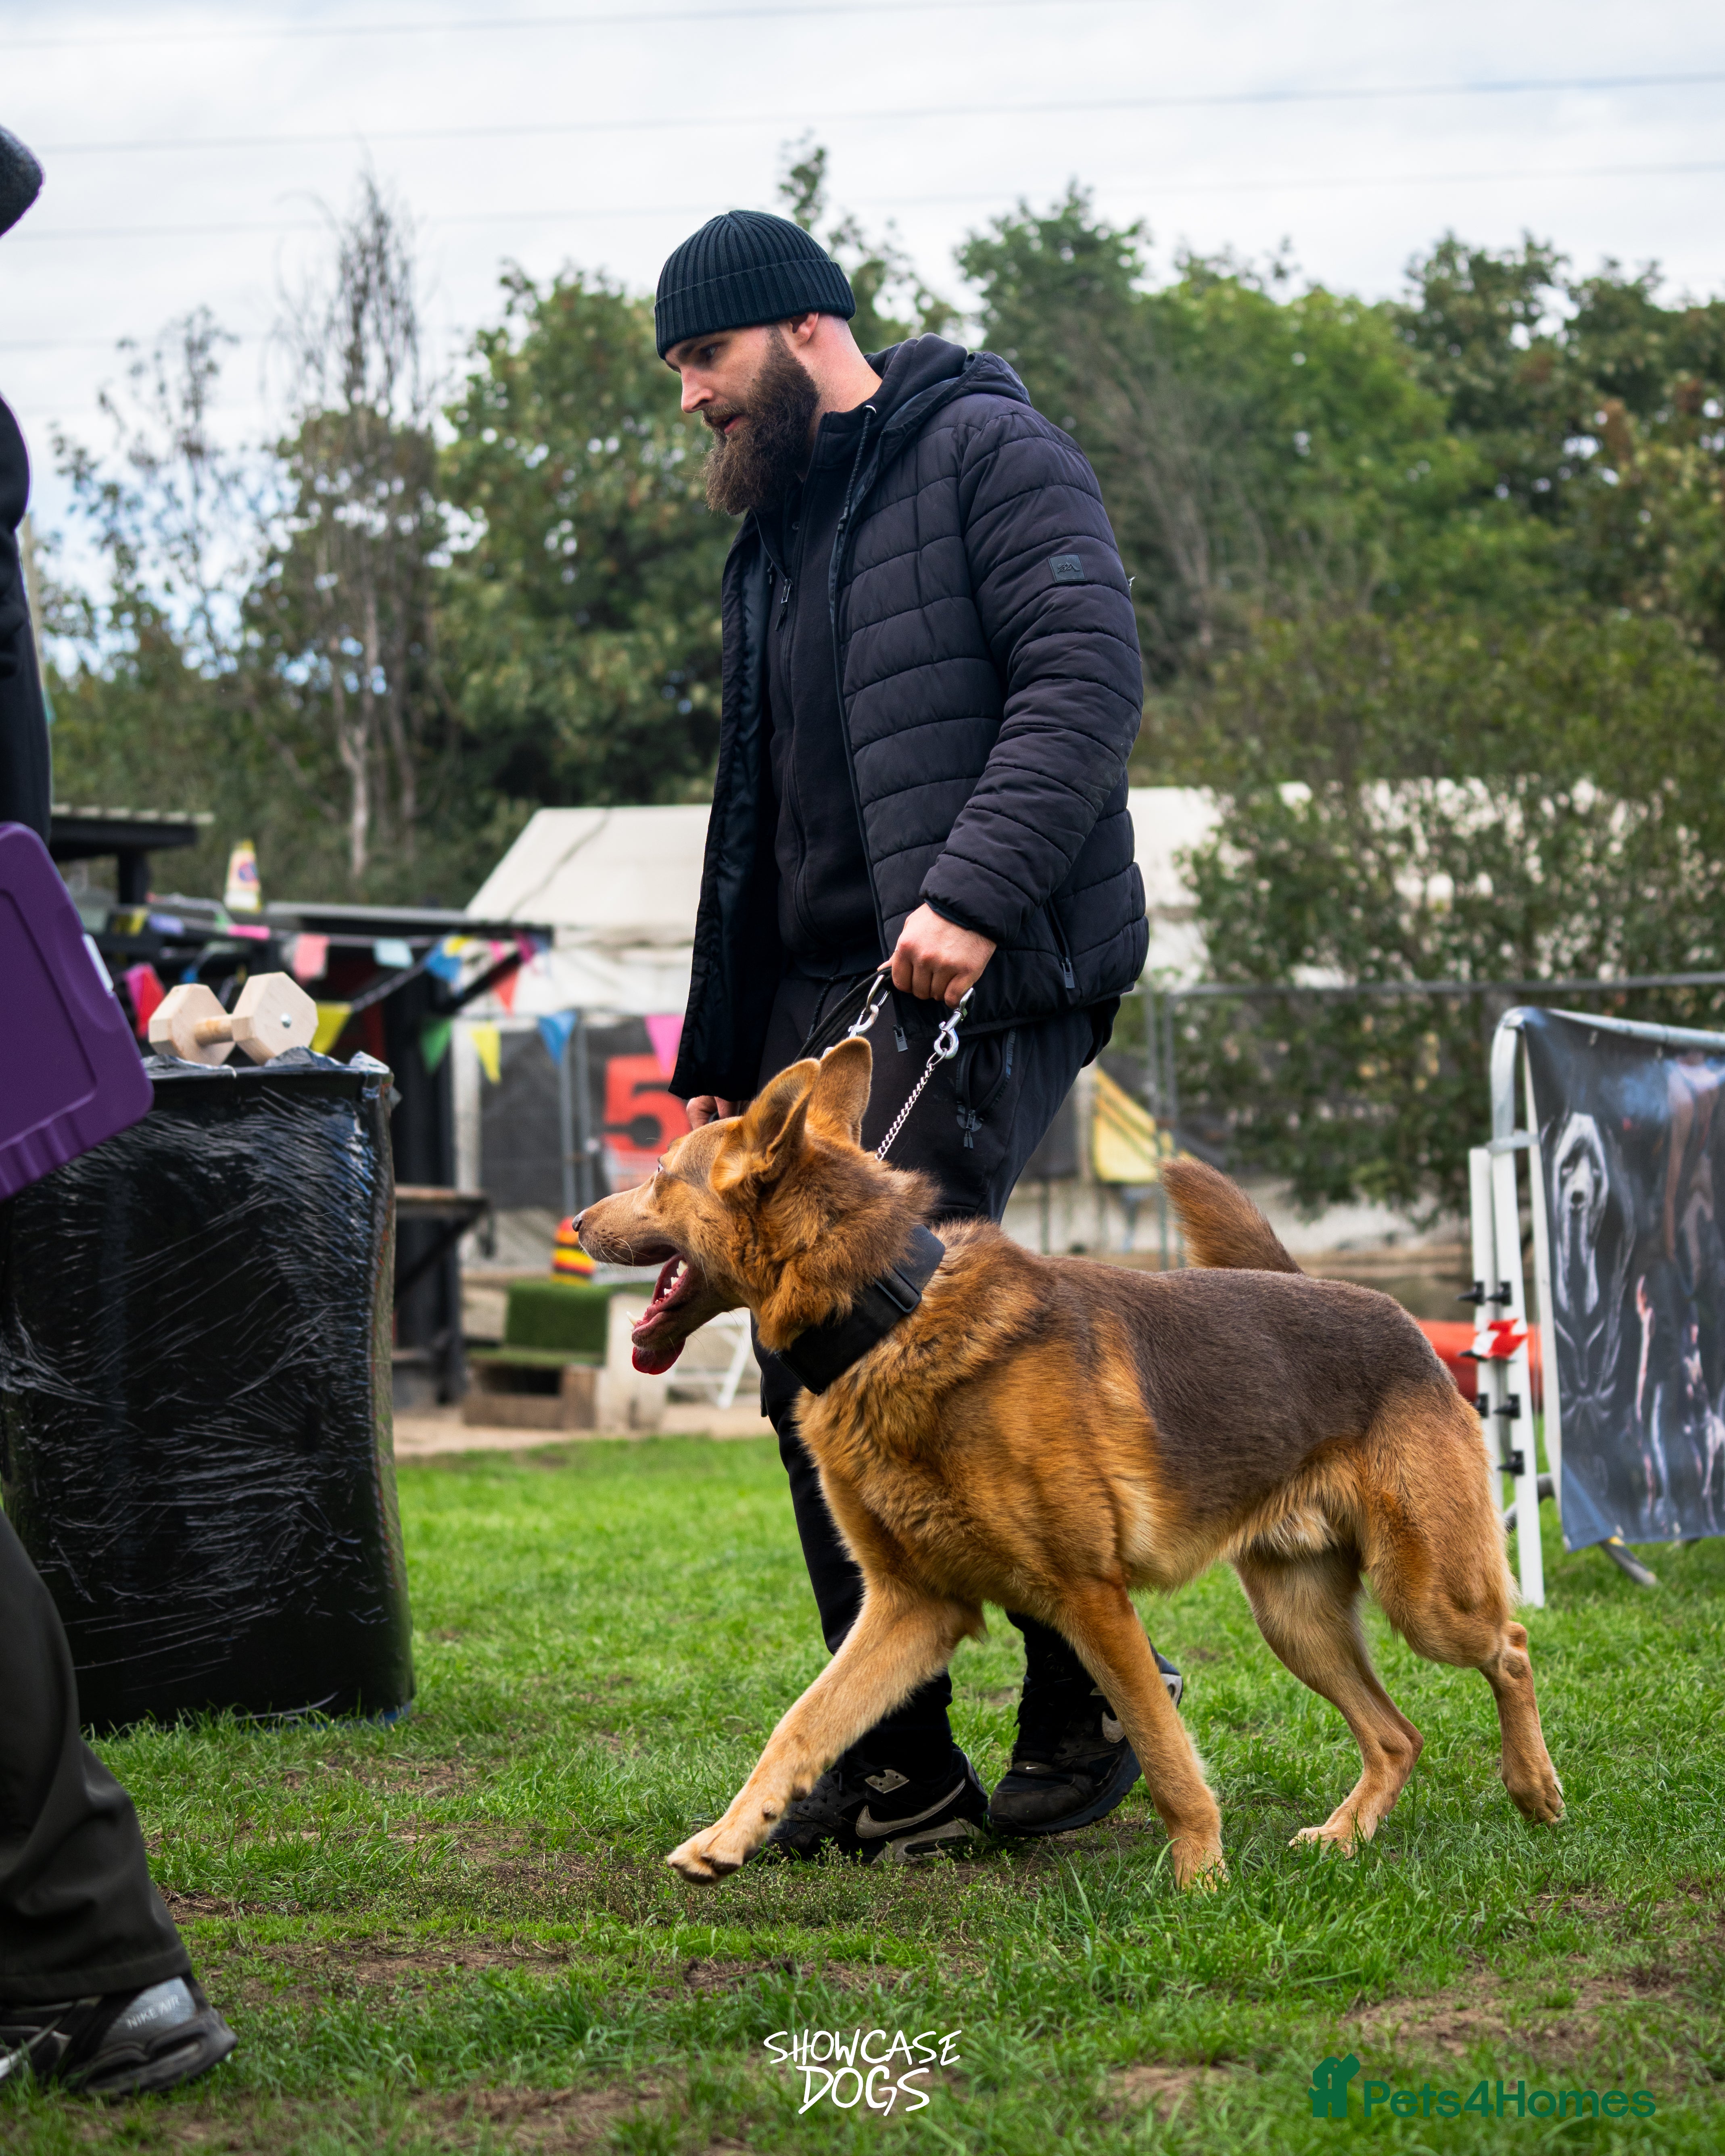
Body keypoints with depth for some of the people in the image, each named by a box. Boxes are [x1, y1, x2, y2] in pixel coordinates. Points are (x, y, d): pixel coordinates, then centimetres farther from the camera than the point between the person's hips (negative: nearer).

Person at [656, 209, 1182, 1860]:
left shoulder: (986, 455, -1)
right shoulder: (771, 535, 24)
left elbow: (1087, 677, -15)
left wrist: (973, 889, -26)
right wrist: (715, 1057, 24)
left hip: (980, 978, -9)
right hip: (819, 990, 9)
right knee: (810, 1373, 3)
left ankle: (1089, 1684, -2)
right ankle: (894, 1770, 10)